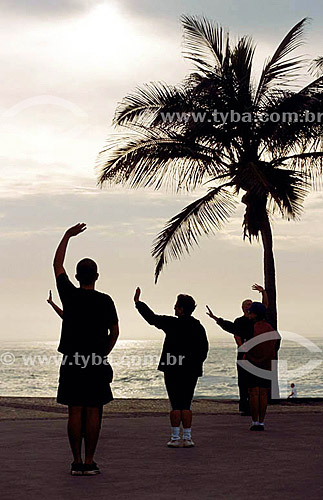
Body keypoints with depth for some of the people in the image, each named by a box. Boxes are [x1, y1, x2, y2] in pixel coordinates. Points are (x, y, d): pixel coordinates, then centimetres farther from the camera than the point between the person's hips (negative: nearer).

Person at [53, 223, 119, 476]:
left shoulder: (70, 295, -1)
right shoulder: (105, 301, -3)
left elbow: (57, 264, 13)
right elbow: (115, 332, 1)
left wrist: (67, 236, 21)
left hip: (71, 362, 1)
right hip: (97, 363, -1)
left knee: (75, 412, 3)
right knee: (93, 412, 2)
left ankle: (77, 462, 3)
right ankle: (90, 462, 2)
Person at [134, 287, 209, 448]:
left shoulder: (172, 324, -9)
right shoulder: (198, 327, 4)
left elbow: (152, 318, -2)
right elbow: (204, 349, 8)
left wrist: (138, 302, 9)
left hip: (173, 370, -4)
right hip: (191, 372, 4)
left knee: (175, 405, 0)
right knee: (186, 405, 8)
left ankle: (175, 438, 1)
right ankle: (187, 438, 5)